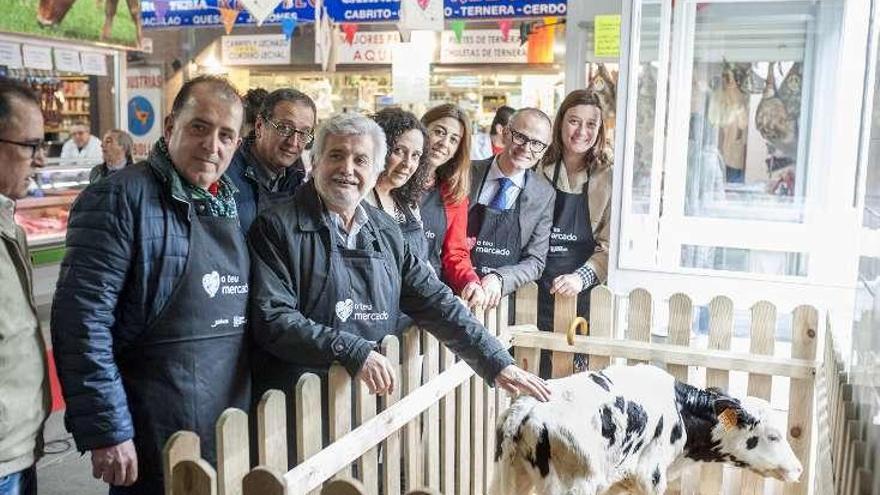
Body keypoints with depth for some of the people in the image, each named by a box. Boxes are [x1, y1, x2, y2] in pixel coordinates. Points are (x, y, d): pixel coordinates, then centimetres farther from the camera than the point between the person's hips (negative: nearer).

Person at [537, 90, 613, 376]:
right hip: (538, 288, 2)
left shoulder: (608, 178, 0)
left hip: (584, 292, -2)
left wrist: (582, 277, -19)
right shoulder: (540, 169, 8)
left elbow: (609, 245, -4)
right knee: (535, 372, 2)